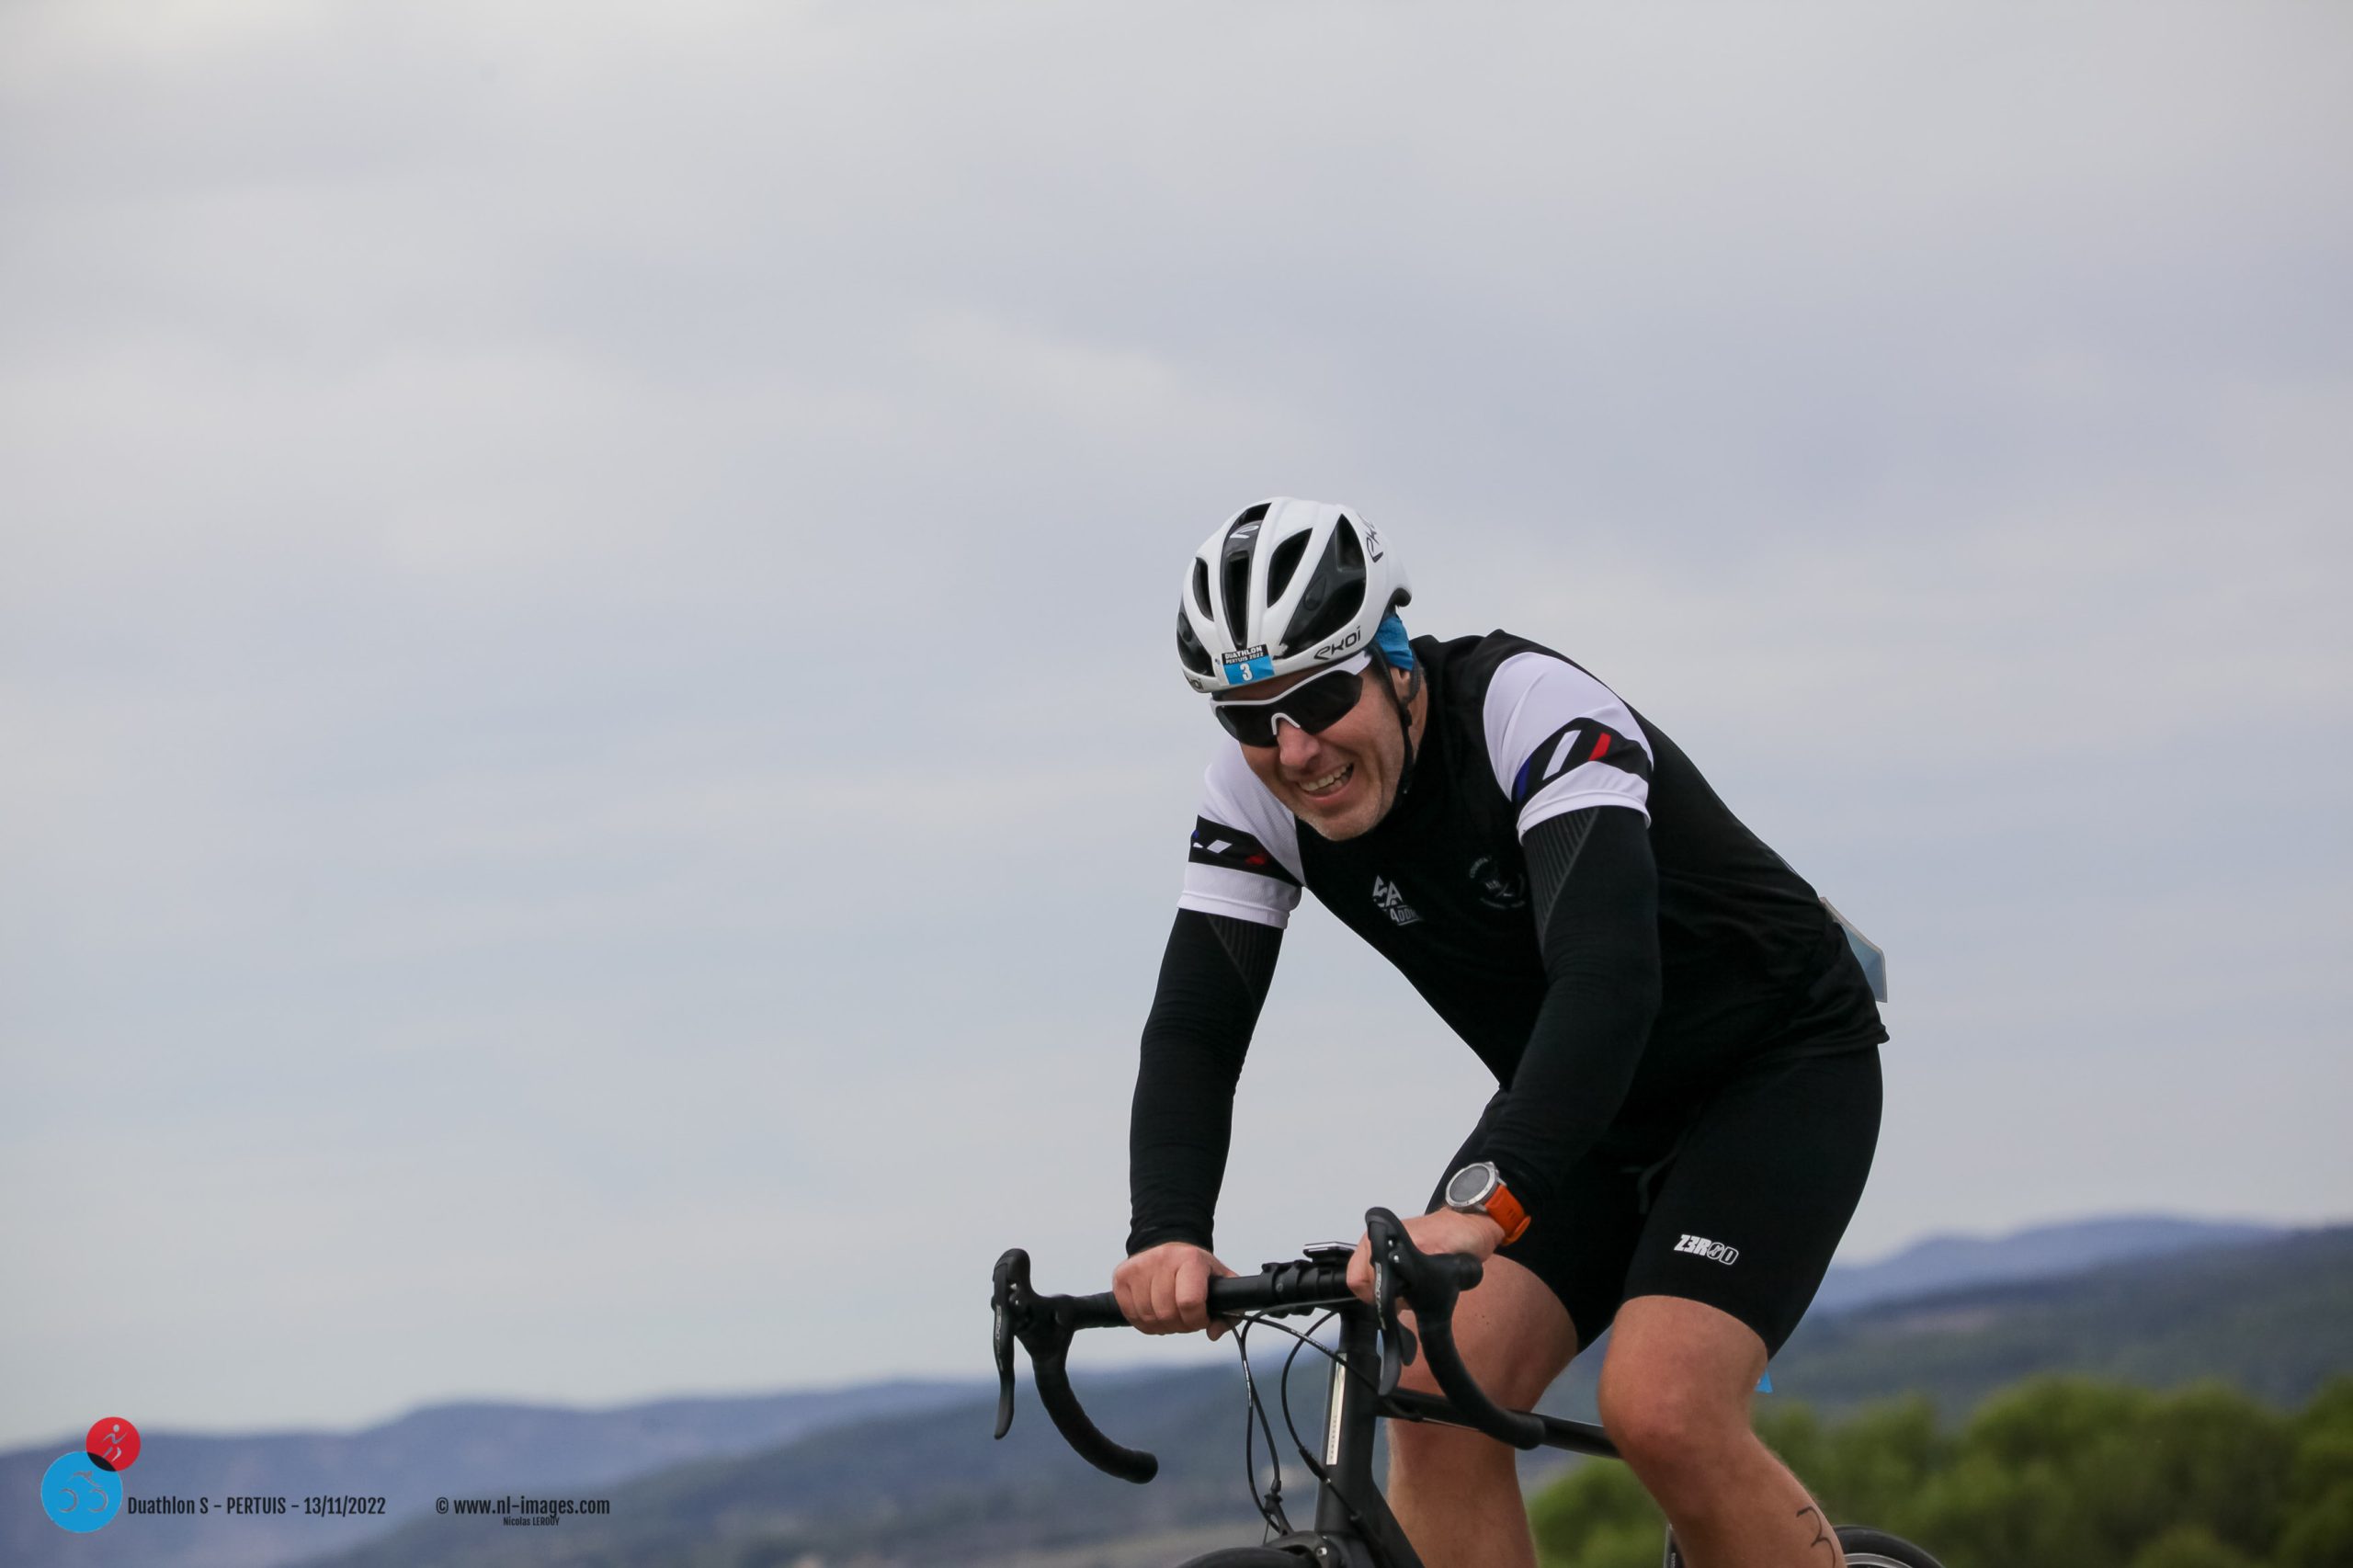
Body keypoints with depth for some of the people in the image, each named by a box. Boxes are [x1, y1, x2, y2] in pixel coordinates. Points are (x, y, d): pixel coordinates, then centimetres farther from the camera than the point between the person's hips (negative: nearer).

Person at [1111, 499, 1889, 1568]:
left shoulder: (1533, 709, -31)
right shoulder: (1256, 794, -13)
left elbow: (1607, 973, -44)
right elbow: (1194, 1030, -16)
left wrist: (1482, 1204, -58)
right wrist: (1168, 1237, -36)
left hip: (1777, 1067, -6)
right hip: (1584, 1107, 6)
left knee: (1661, 1412, -26)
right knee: (1436, 1398, -15)